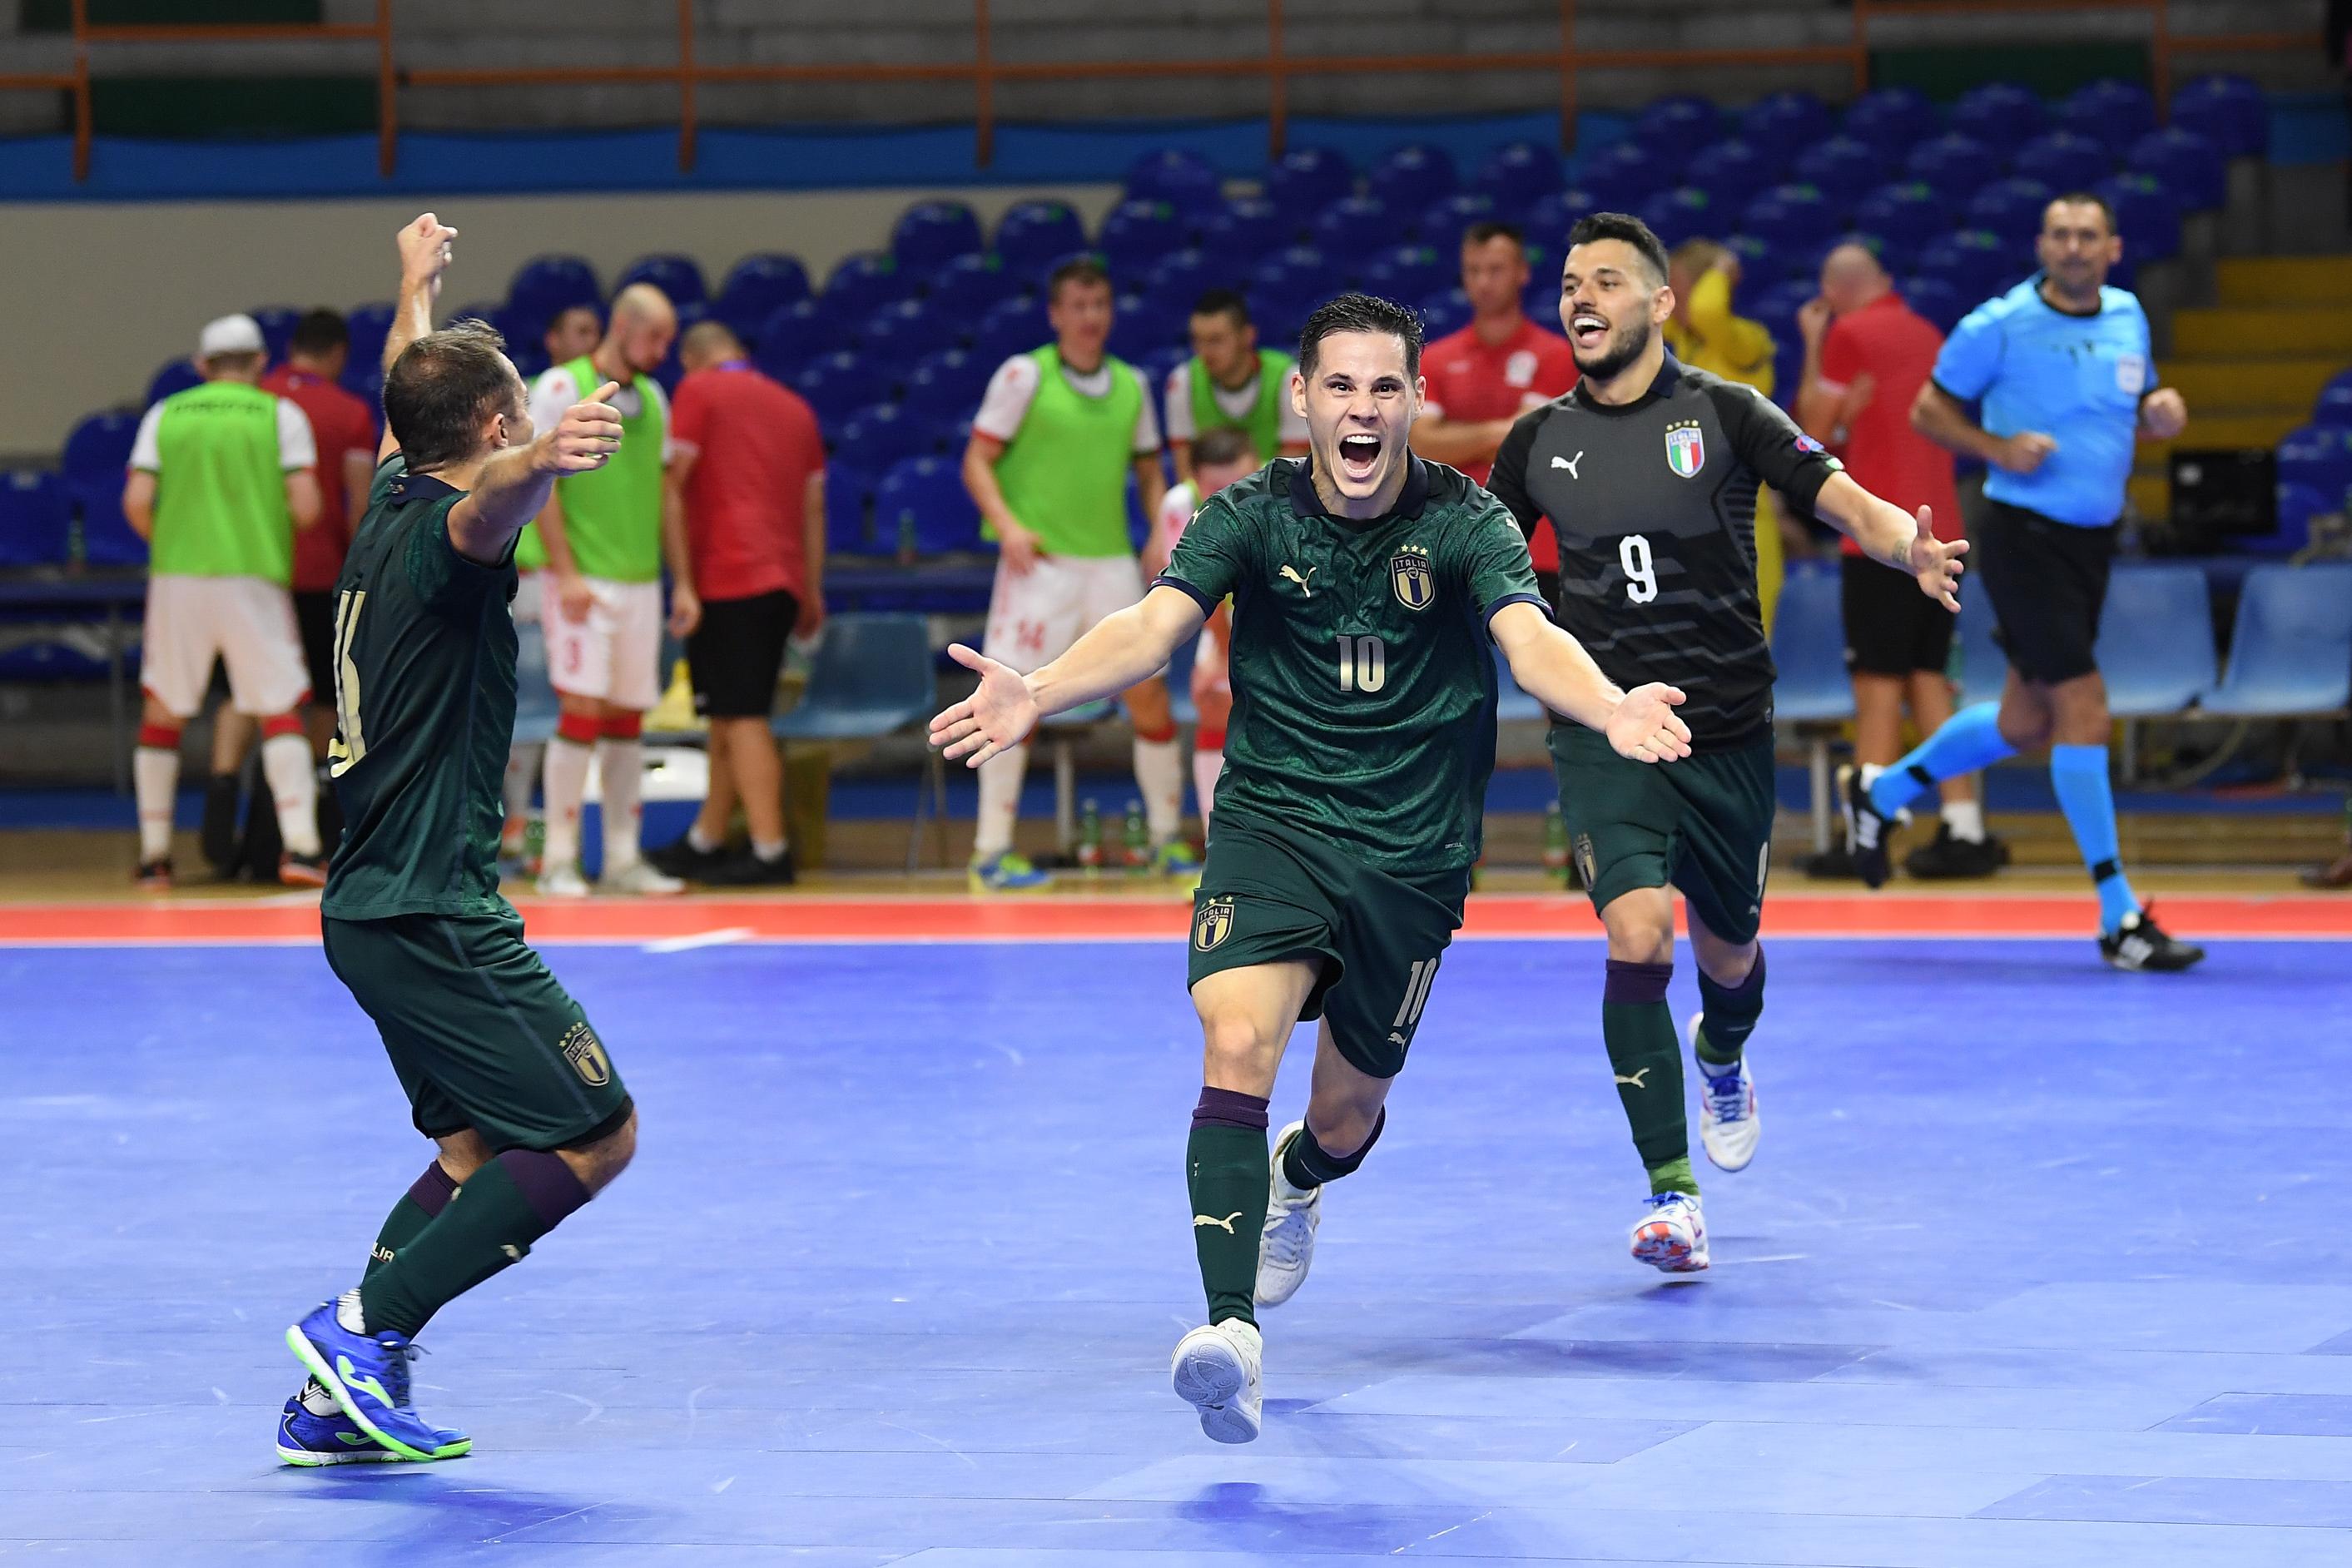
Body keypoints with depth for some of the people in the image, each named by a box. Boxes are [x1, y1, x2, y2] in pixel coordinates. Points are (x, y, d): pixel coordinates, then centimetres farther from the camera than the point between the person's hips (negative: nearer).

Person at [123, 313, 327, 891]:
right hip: (255, 577, -2)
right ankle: (299, 844, -14)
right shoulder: (281, 415, 3)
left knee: (162, 712, 12)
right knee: (281, 710, 0)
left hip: (177, 577, 2)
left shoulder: (165, 415, 8)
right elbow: (306, 506, -5)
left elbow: (136, 502, -1)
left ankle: (154, 853, 12)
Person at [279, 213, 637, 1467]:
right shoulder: (444, 526, -15)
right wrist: (547, 460, -65)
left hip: (374, 908, 10)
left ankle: (337, 1402, 8)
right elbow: (489, 505, -43)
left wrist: (418, 283, 53)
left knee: (479, 1149, 15)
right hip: (432, 914, -10)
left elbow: (410, 402, 34)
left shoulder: (392, 503, 11)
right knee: (596, 1137, -8)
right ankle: (362, 1326, -12)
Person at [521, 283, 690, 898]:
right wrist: (565, 572, -17)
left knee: (627, 721, 7)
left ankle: (623, 860, 11)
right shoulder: (561, 386, -5)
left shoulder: (651, 398, 14)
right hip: (583, 583, -6)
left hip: (641, 583, 6)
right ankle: (558, 861, -5)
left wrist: (682, 581, 13)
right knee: (582, 710, -11)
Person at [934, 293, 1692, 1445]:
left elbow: (1530, 637, -25)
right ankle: (1231, 1330, -32)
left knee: (1346, 1112, 11)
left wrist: (1610, 708, -48)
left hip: (1411, 856, 1)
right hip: (1271, 823, -1)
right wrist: (1038, 693, -40)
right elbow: (1155, 624, -20)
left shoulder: (1461, 522, -9)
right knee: (1237, 1050, -25)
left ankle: (1298, 1180, 51)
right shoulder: (1254, 515, -7)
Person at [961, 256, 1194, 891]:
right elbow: (978, 462, -2)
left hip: (1111, 561, 4)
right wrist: (1006, 523, -17)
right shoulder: (1023, 375, -2)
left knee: (1150, 693, 3)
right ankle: (991, 850, 0)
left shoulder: (1130, 385, 12)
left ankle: (1168, 838, 17)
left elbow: (1149, 472, 21)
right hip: (1040, 562, -4)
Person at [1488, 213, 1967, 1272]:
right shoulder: (1537, 441, 2)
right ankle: (1670, 1193, -14)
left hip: (1728, 736, 0)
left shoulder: (1724, 415, -5)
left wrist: (1909, 548, -34)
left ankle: (1722, 1059, 54)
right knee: (1638, 938, -20)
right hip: (1604, 737, 0)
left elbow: (1845, 500, -14)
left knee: (1726, 954, 15)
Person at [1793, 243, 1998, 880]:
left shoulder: (1850, 333, -7)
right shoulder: (1927, 334, 14)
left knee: (1879, 685, -5)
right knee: (1929, 681, 10)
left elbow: (1816, 430, 0)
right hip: (1939, 533, 7)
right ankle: (1964, 829, 6)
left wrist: (1812, 347, 10)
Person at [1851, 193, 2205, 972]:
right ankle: (2119, 920, -9)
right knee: (2083, 707, -12)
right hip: (2024, 534, -7)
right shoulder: (1999, 324, -11)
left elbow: (2139, 405, 21)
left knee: (2024, 723, 15)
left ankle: (1880, 791, 39)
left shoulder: (2127, 317, 7)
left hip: (2091, 540, 7)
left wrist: (2162, 412, -2)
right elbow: (1928, 410, -3)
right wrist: (1998, 448, -19)